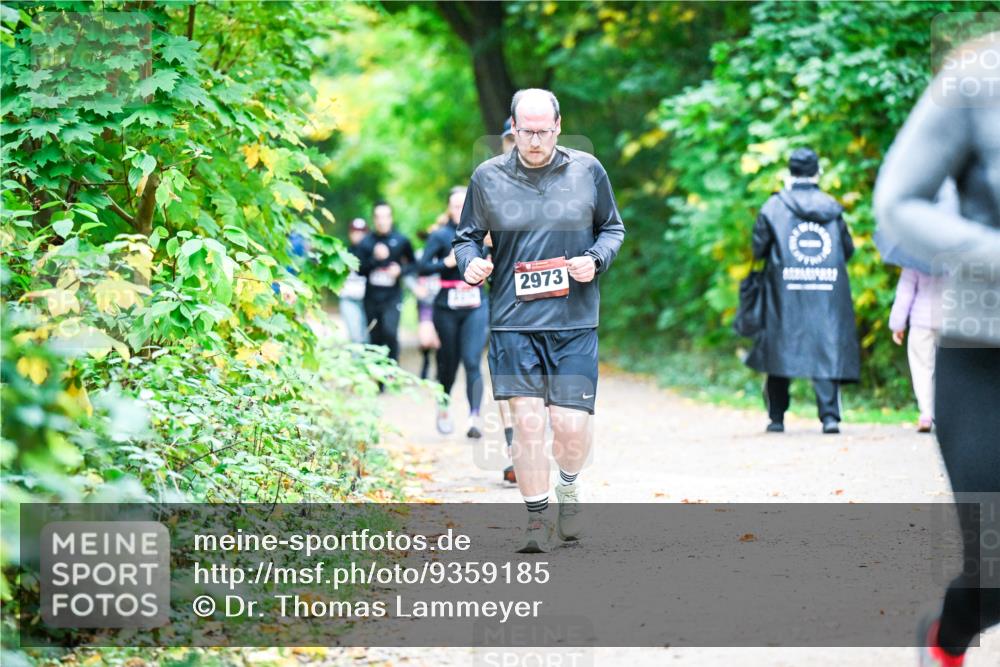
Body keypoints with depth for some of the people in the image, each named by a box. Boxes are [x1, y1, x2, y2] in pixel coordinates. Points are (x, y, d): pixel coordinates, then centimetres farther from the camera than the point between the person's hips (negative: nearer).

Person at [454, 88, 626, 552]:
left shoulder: (587, 171, 4)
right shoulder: (488, 177, 3)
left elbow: (613, 228, 15)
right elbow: (467, 236, 13)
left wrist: (596, 259, -5)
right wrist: (469, 262, -10)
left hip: (574, 322, 0)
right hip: (512, 322, 0)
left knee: (571, 425, -5)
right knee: (527, 421, -8)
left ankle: (568, 487, 29)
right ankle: (537, 518, 8)